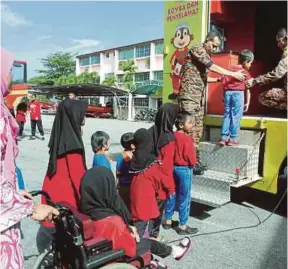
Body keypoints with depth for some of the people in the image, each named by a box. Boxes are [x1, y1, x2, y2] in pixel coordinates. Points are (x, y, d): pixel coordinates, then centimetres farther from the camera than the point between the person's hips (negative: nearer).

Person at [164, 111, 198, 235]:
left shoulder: (172, 136, 2)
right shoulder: (186, 139, -20)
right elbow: (191, 159, -18)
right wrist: (193, 162, 1)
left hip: (173, 168, 8)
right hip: (185, 170, -8)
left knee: (172, 195, 17)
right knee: (184, 198, 4)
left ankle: (168, 220, 28)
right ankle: (182, 226, 14)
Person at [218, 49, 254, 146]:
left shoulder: (230, 69, 13)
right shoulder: (246, 73, 2)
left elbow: (224, 83, 9)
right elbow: (248, 89, 1)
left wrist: (224, 96, 17)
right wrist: (247, 103, 5)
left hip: (227, 93, 5)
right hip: (238, 94, -4)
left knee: (227, 115, 10)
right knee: (236, 117, 1)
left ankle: (224, 137, 9)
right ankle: (232, 139, 4)